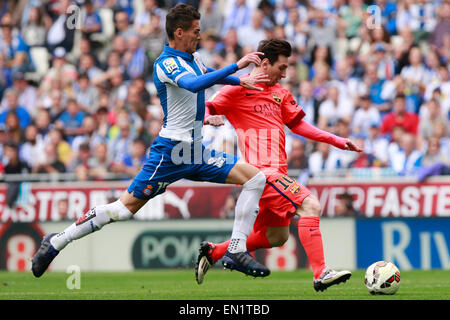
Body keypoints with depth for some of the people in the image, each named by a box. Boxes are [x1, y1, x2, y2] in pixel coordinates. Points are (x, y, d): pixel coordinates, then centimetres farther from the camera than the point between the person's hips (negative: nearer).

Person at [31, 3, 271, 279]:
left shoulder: (192, 57, 13)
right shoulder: (166, 63, -14)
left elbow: (209, 74, 37)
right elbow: (194, 84, -34)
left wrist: (239, 81, 24)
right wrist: (237, 66, -34)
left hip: (197, 152, 8)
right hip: (171, 151, -8)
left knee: (256, 178, -3)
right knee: (127, 206, -8)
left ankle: (236, 250, -4)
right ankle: (56, 242, 5)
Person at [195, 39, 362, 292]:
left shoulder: (280, 92, 21)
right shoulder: (239, 89, -3)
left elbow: (297, 124, 27)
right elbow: (204, 109, -6)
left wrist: (336, 140, 21)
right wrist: (209, 117, -31)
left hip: (277, 171, 9)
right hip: (262, 169, -9)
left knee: (277, 237, 14)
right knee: (310, 205, -22)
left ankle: (213, 252, 28)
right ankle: (321, 274, -26)